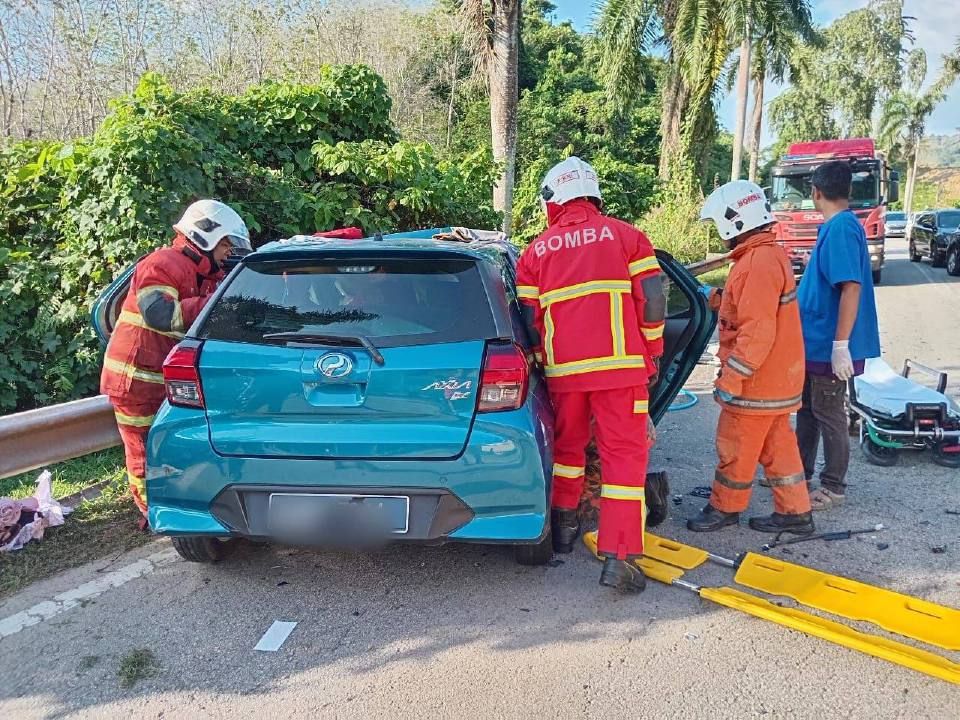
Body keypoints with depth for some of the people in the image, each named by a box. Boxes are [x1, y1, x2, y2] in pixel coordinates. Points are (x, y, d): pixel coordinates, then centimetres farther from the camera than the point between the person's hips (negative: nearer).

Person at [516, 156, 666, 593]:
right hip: (620, 366, -2)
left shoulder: (536, 251, 9)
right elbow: (652, 301, 0)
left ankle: (563, 524, 35)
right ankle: (618, 558, -4)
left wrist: (544, 362, 23)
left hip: (564, 370, 3)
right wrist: (652, 355, 10)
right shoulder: (625, 236, 5)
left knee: (568, 445, 23)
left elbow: (529, 319, 9)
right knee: (624, 455, 1)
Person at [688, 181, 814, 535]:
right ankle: (795, 512, 25)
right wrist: (725, 301, 10)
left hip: (757, 382, -10)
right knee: (777, 444, 16)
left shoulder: (758, 262, -22)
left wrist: (731, 378, -24)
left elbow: (758, 331, -27)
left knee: (735, 446, 5)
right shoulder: (771, 254, 11)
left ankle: (725, 507, 21)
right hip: (778, 378, 10)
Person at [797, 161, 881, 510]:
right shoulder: (834, 226, 10)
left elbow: (852, 287, -26)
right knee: (807, 409, 18)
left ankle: (833, 487, 16)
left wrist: (841, 344, -27)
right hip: (814, 342, 9)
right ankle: (800, 472, 31)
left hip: (828, 345, -9)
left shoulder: (842, 227, -19)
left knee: (829, 415, 2)